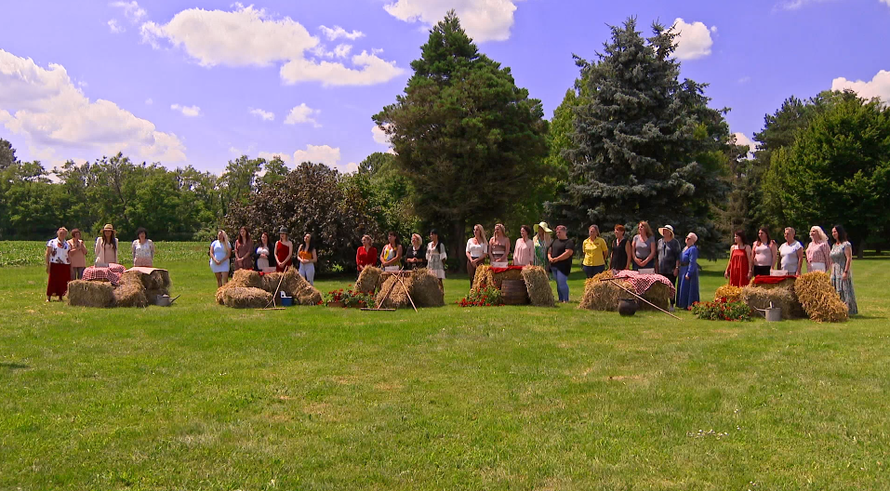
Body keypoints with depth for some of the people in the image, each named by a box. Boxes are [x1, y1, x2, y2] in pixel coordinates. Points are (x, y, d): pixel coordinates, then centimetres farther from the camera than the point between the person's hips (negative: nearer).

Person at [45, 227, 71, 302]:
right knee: (52, 281, -4)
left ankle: (60, 297, 10)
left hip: (65, 265, 3)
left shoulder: (67, 244, 14)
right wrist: (47, 265, -6)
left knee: (63, 282, 1)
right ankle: (48, 297, 2)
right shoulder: (52, 242, 5)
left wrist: (71, 267, 8)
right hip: (54, 264, -3)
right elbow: (47, 254, 3)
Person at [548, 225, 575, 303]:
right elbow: (550, 250, 20)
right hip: (554, 266, 7)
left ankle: (566, 300, 0)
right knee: (558, 284, 10)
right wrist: (549, 257, -2)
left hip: (563, 266, -7)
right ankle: (560, 299, 17)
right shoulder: (555, 241, 18)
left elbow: (568, 253, -18)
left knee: (562, 283, -11)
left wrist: (557, 259, -21)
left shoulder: (569, 242, -6)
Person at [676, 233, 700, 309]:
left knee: (688, 288, -7)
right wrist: (679, 268, 14)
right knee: (682, 288, 13)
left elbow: (692, 262, -20)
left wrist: (688, 273, -23)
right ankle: (684, 305, 21)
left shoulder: (693, 249, -16)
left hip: (689, 270, -10)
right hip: (683, 270, 10)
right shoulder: (685, 248, 14)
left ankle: (689, 305, -2)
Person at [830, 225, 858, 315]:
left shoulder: (846, 244, -7)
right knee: (835, 293, 7)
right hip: (835, 273, 7)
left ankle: (847, 310, -3)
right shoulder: (834, 246, 15)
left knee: (844, 291, -7)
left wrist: (846, 272, -20)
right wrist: (831, 272, 14)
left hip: (843, 272, -7)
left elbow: (849, 259, -13)